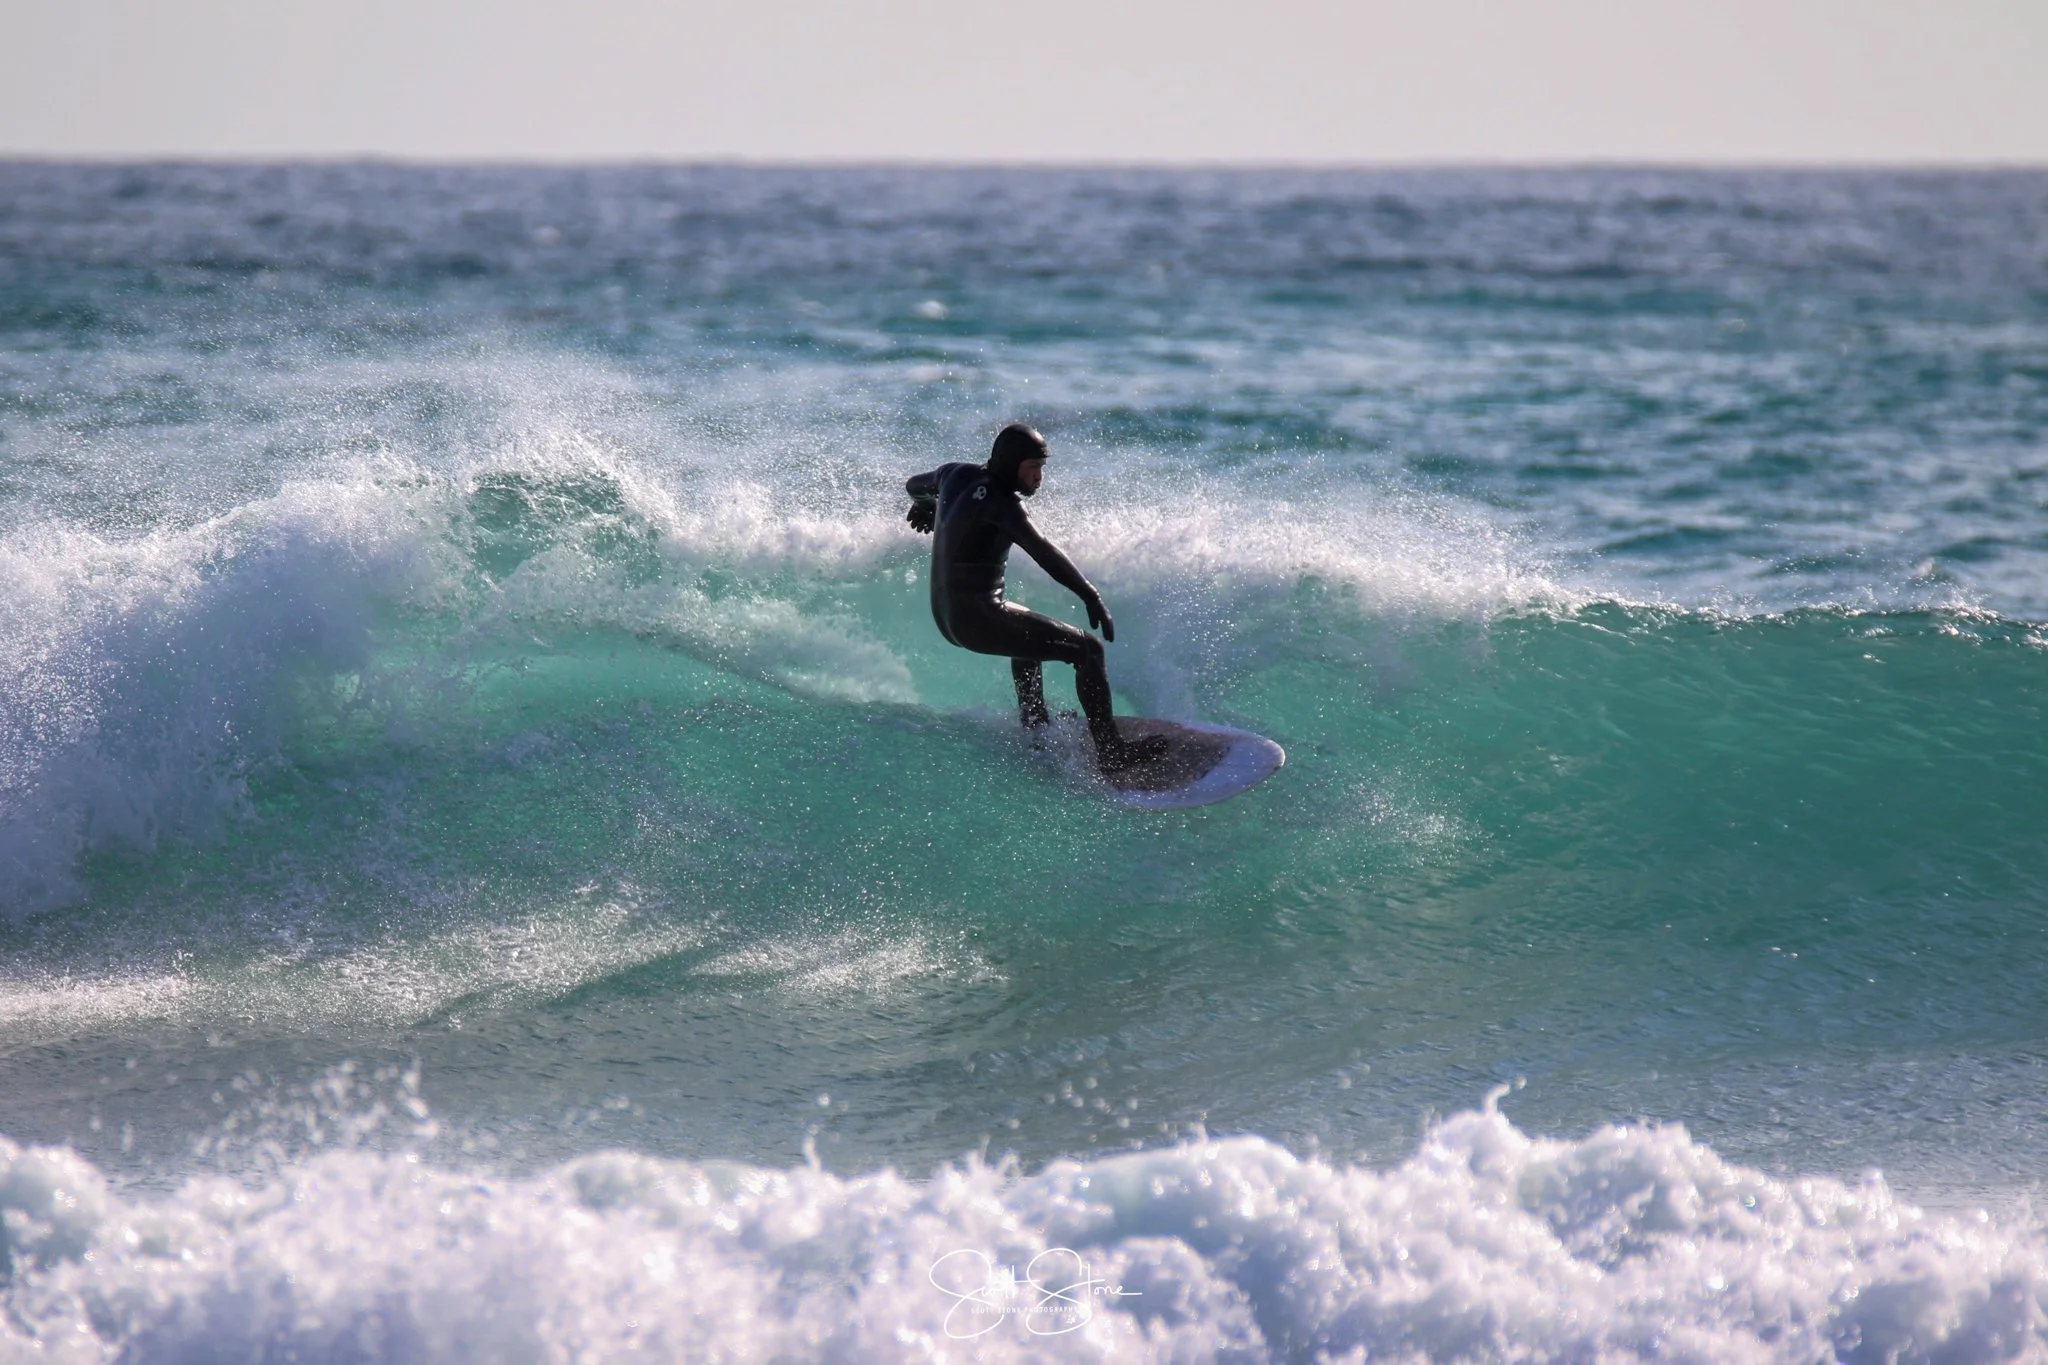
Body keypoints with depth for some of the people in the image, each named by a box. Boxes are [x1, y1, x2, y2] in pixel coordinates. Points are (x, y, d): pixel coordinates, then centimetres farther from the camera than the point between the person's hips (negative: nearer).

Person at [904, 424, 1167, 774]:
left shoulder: (956, 475, 7)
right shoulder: (998, 501, -19)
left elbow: (914, 484, 29)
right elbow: (1041, 550, -33)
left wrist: (927, 505, 51)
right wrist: (1091, 597, -38)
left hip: (946, 615, 10)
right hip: (979, 620, -10)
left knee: (1030, 633, 39)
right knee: (1088, 649, -7)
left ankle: (1035, 729, 45)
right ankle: (1111, 752, -7)